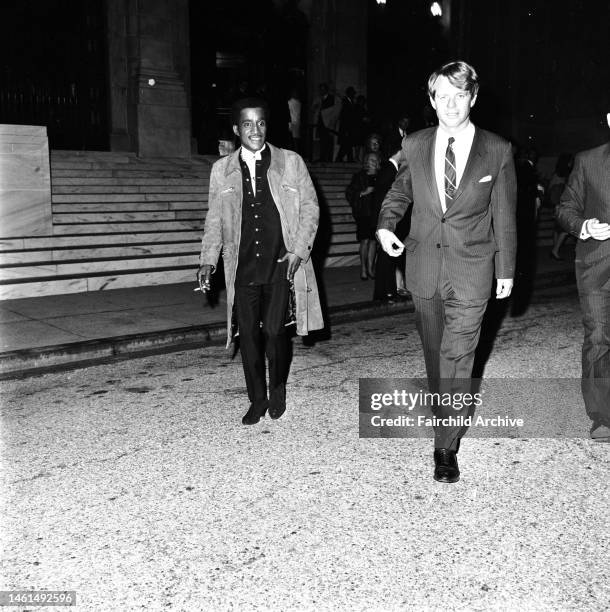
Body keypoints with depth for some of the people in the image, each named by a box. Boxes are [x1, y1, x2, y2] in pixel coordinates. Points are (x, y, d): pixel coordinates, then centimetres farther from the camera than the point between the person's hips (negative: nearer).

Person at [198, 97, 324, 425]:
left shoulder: (291, 162, 6)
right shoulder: (222, 169, 11)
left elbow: (310, 207, 7)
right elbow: (215, 219, 14)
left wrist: (299, 249, -4)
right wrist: (208, 260, 3)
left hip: (281, 264, -2)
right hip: (243, 266, 2)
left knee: (275, 331, -6)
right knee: (248, 335, 1)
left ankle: (278, 391, 20)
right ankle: (257, 400, 19)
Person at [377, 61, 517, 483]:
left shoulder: (498, 151, -4)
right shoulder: (415, 146, 1)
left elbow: (504, 215, 1)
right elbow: (400, 192, 16)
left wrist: (507, 270, 4)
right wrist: (386, 225, -4)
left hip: (471, 272, -3)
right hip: (424, 267, 3)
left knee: (457, 359, -4)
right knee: (434, 352, 16)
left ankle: (446, 447, 8)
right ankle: (446, 416, 40)